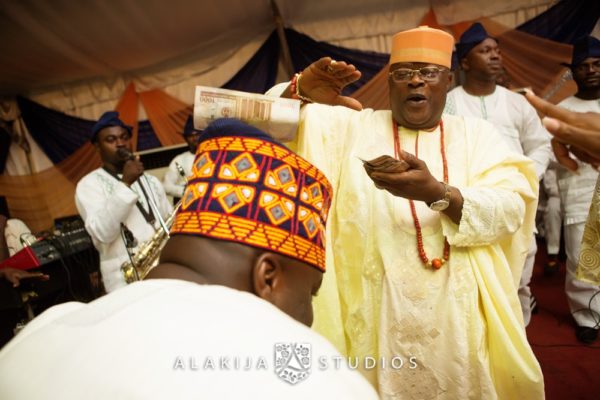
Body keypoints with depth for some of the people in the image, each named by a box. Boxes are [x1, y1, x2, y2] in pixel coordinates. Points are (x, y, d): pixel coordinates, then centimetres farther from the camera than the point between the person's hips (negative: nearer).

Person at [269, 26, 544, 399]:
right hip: (371, 313, 0)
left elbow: (510, 209, -9)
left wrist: (436, 194, -26)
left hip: (457, 316, 1)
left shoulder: (477, 134, 6)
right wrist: (301, 90, -20)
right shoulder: (352, 126, 5)